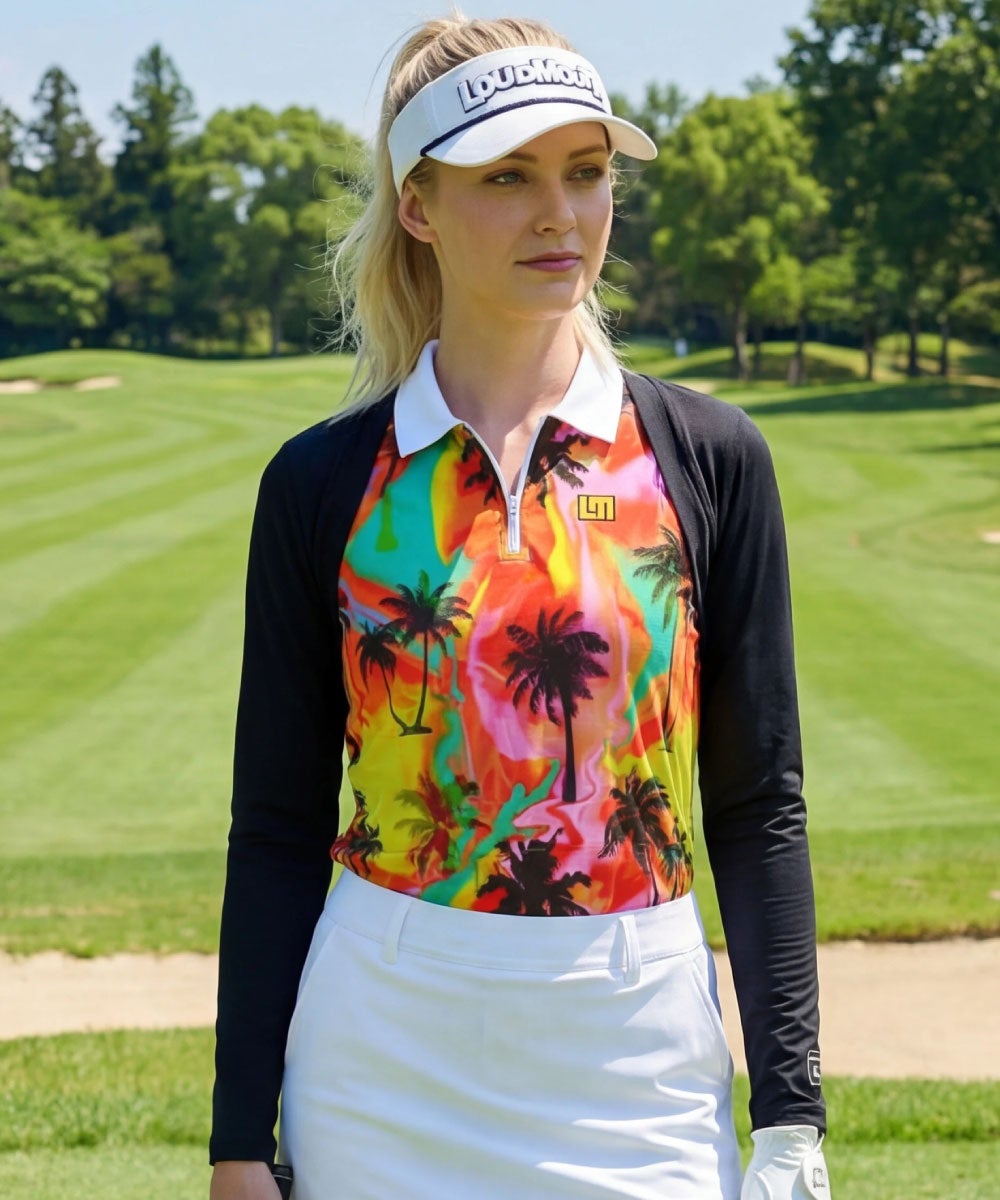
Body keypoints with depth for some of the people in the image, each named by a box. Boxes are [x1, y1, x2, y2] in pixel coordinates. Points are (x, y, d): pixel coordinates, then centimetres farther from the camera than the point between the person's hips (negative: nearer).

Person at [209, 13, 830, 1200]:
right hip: (381, 1068, 0)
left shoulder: (708, 459, 2)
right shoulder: (324, 481, 1)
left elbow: (759, 805, 2)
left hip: (639, 1060, 0)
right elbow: (277, 827, 3)